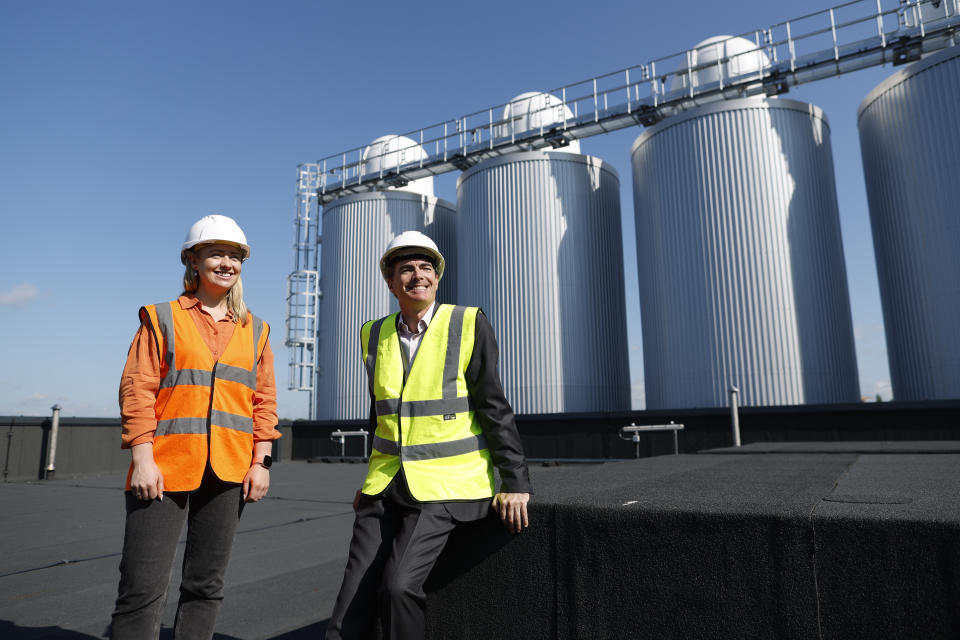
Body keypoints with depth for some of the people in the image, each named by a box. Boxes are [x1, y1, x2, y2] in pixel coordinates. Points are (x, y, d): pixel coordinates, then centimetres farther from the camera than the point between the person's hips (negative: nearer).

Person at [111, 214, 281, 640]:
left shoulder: (255, 331, 12)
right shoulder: (162, 318, 5)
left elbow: (264, 401, 9)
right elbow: (137, 389, -2)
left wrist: (261, 462, 1)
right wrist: (142, 460, -10)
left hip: (229, 471, 3)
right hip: (165, 466, -2)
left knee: (206, 585, 12)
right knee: (142, 590, -2)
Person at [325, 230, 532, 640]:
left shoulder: (468, 324, -6)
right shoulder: (375, 334, 8)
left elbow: (494, 407, -7)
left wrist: (515, 482, -10)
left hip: (446, 484, -4)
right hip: (387, 484, 5)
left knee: (399, 584, -19)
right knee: (353, 604, 0)